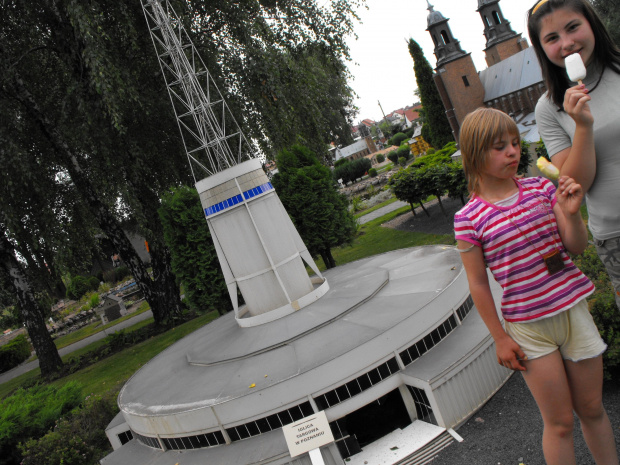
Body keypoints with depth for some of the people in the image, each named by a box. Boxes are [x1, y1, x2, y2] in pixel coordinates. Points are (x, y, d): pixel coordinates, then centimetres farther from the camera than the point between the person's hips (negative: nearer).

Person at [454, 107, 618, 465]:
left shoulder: (540, 188, 0)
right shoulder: (469, 219, -11)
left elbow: (577, 246, 2)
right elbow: (479, 284, -5)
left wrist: (571, 213, -18)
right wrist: (500, 338, -3)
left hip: (573, 308, 4)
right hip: (527, 326, -3)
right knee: (560, 422, 9)